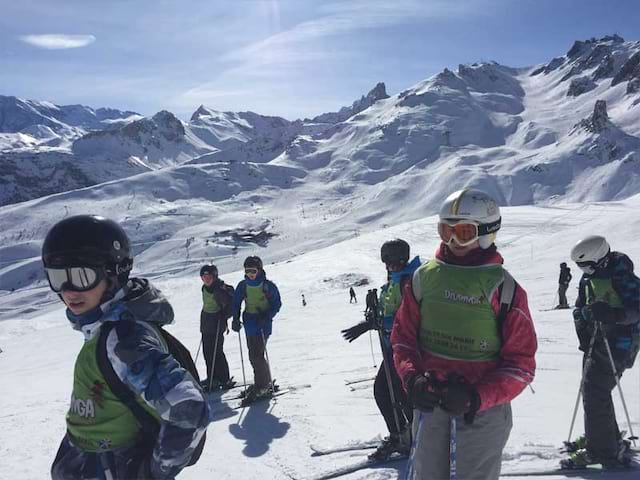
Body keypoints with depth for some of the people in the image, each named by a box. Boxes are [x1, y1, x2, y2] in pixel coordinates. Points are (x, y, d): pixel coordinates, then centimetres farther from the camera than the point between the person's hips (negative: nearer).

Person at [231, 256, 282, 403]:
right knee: (253, 355, 10)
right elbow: (236, 302, 14)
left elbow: (277, 304, -4)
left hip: (263, 323, -6)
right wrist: (235, 319, 2)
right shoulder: (243, 285, 5)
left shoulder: (268, 285, -9)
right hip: (249, 323, 6)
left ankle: (262, 387, -1)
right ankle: (265, 383, 25)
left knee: (257, 354, -12)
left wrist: (266, 316, -16)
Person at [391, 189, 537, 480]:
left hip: (483, 405, -3)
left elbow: (521, 364, -8)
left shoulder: (502, 287, -10)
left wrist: (477, 397, -19)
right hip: (428, 399, 3)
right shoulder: (425, 275, 0)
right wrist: (412, 378, -10)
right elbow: (403, 334, 6)